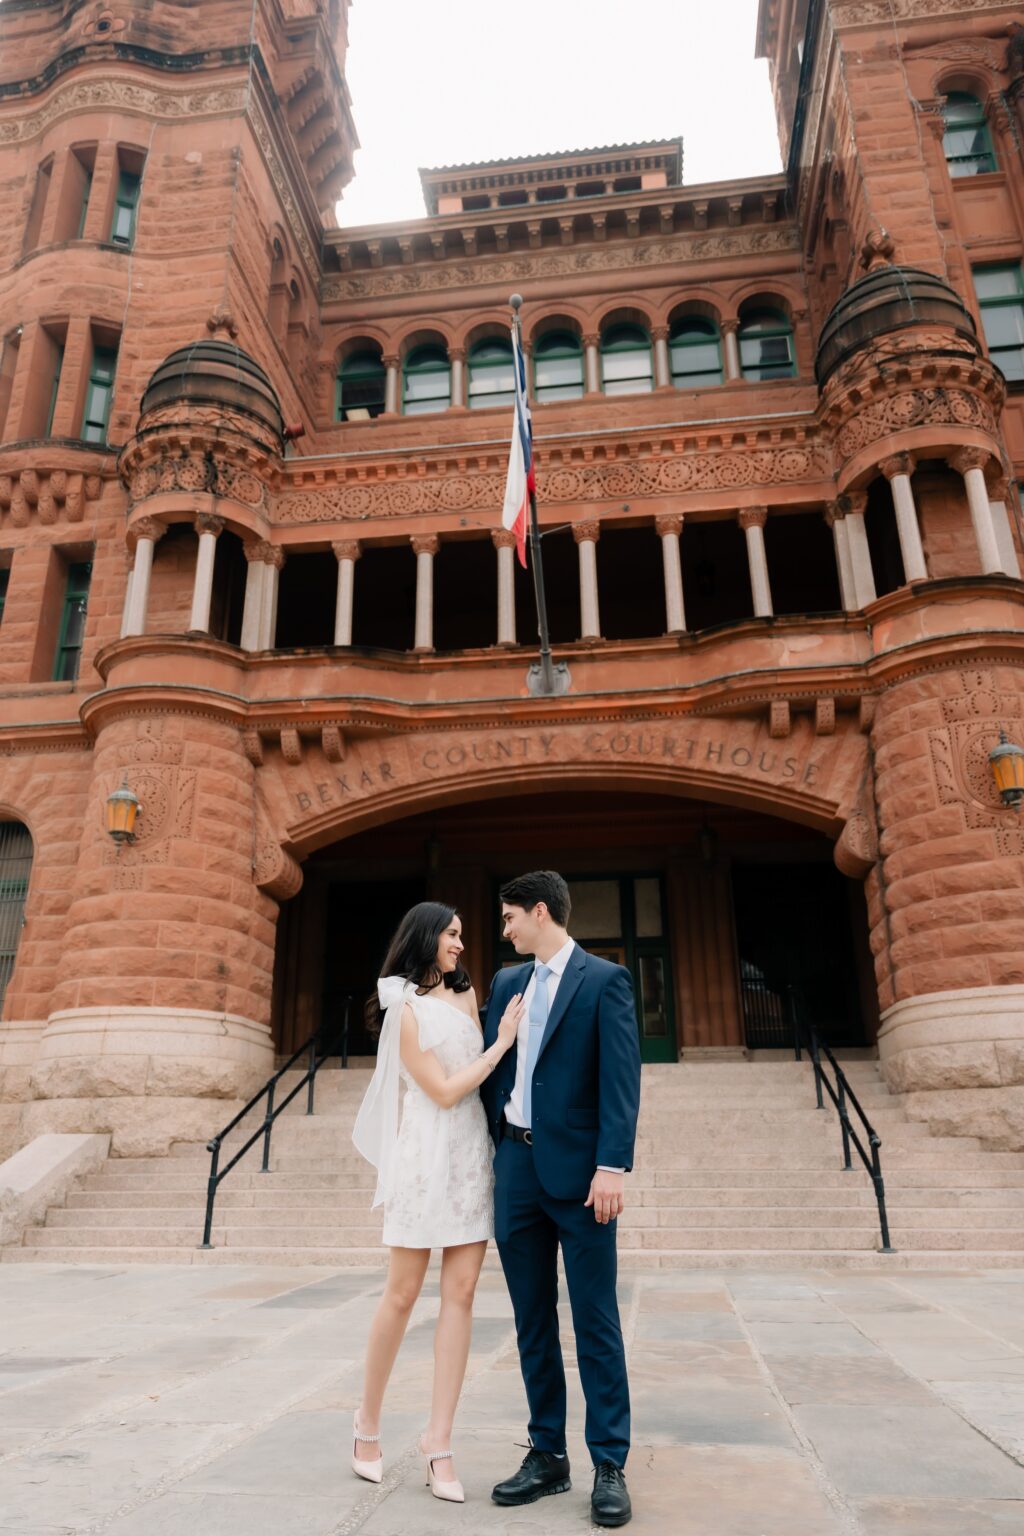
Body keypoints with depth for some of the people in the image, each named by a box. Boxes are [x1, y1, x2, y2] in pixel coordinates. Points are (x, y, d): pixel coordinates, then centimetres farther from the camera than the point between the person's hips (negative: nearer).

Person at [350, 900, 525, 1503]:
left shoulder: (466, 993, 12)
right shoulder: (406, 1010, -6)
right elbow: (445, 1092, -10)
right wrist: (502, 1043, -9)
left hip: (474, 1152, 5)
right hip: (429, 1153, -5)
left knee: (461, 1294, 2)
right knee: (402, 1294, 5)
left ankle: (439, 1443, 10)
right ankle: (369, 1423, 26)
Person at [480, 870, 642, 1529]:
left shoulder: (605, 980, -5)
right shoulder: (506, 982, 13)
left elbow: (621, 1078, -12)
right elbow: (490, 1064, 13)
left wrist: (613, 1166, -19)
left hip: (576, 1170, -6)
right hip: (515, 1167, 6)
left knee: (595, 1320, 3)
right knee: (533, 1321, 13)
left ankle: (611, 1467, 16)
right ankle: (547, 1456, 26)